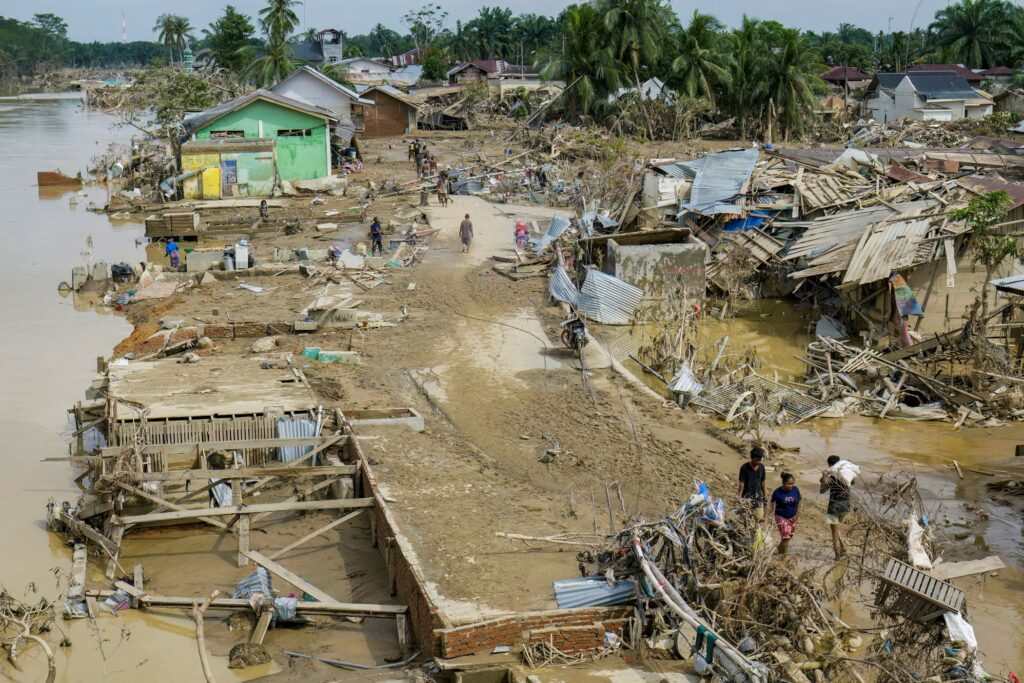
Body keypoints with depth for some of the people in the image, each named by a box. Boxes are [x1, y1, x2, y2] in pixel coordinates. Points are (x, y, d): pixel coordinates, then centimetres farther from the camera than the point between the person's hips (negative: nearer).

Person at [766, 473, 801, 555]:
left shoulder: (795, 490, -7)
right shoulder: (777, 492, -17)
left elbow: (798, 504, 2)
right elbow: (771, 505, -15)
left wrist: (797, 516, -5)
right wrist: (766, 517, -25)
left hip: (792, 517, 4)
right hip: (781, 517, -4)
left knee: (790, 536, 13)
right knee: (786, 538, -10)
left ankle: (780, 548, 39)